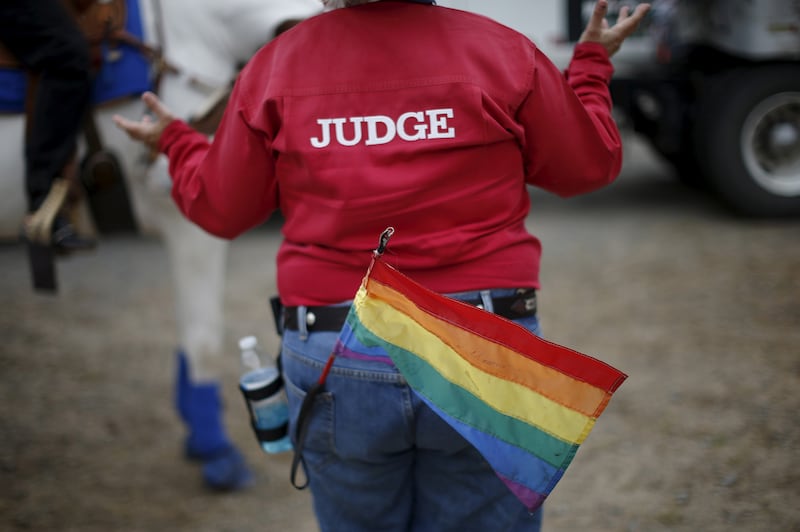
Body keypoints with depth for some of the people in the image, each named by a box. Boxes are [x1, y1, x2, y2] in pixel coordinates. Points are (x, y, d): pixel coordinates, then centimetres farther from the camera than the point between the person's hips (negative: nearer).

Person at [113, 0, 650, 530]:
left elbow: (223, 209, 9)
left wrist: (176, 142, 30)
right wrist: (592, 63, 28)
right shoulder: (502, 52, -3)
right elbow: (590, 165, 10)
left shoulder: (275, 65, 0)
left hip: (332, 362, 1)